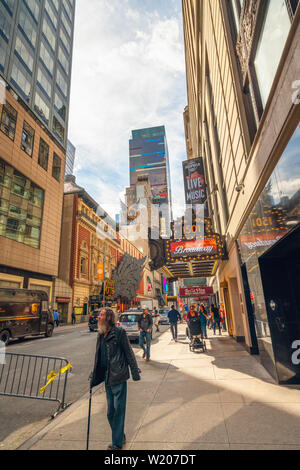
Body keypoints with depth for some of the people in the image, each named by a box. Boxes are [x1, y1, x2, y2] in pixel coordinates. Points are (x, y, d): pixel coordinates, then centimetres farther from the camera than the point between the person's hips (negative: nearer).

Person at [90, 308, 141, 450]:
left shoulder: (119, 332, -14)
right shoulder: (101, 335, 8)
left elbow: (129, 352, -11)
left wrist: (135, 372, -10)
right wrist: (94, 377, 21)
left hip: (118, 378, -7)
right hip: (107, 379, 7)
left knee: (118, 410, 5)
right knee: (111, 412, 18)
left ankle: (117, 443, 22)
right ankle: (120, 436, 38)